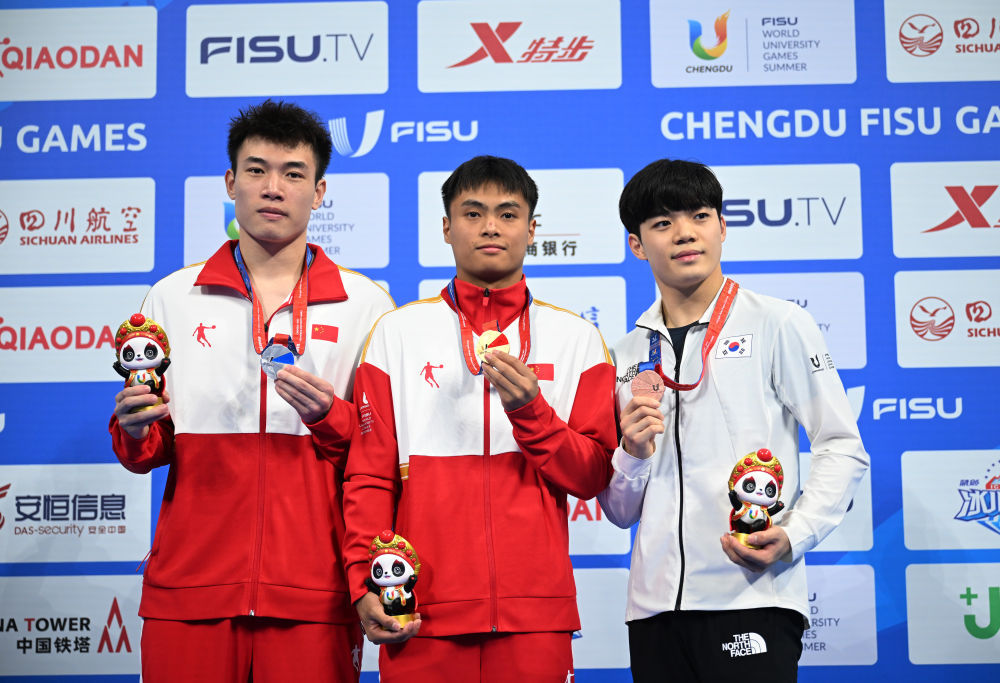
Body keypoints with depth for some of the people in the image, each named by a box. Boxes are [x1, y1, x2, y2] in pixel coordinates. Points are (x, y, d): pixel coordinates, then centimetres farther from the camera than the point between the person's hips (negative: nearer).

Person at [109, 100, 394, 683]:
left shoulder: (365, 304, 5)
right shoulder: (173, 297, 10)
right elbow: (146, 451, 14)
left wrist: (330, 418, -14)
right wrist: (135, 432, -8)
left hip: (312, 592, -1)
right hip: (189, 586, 1)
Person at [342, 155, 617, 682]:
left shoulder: (576, 337, 8)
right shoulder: (398, 332, 7)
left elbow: (592, 477, 2)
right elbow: (368, 476, 4)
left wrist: (530, 411, -13)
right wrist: (365, 585, -7)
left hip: (535, 615, 1)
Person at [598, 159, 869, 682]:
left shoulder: (778, 324, 2)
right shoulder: (627, 355, 13)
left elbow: (842, 448, -1)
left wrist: (794, 535, -15)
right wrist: (633, 457, -5)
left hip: (752, 600, -4)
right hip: (654, 606, 4)